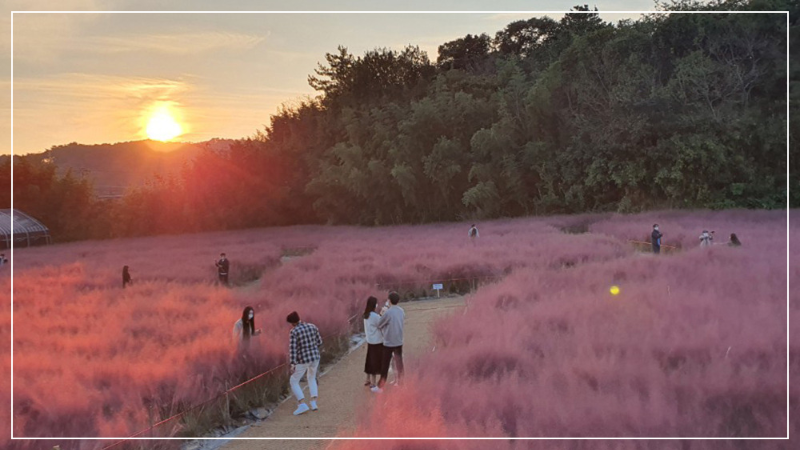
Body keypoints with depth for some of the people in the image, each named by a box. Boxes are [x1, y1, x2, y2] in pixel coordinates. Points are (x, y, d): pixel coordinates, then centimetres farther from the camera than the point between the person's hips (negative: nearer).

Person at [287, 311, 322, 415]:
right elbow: (319, 342, 9)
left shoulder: (293, 332, -14)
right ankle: (314, 403, 16)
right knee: (312, 379, 27)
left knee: (293, 382, 10)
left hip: (302, 360, -5)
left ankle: (302, 405, -4)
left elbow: (292, 349, -19)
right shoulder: (312, 326, 0)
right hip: (315, 357, 5)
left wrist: (293, 365, -18)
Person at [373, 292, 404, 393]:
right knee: (399, 363, 13)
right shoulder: (401, 311, 0)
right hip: (399, 342, 6)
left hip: (389, 342, -6)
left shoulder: (388, 313, -19)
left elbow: (379, 325, -8)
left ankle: (380, 387, 10)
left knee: (385, 365, 3)